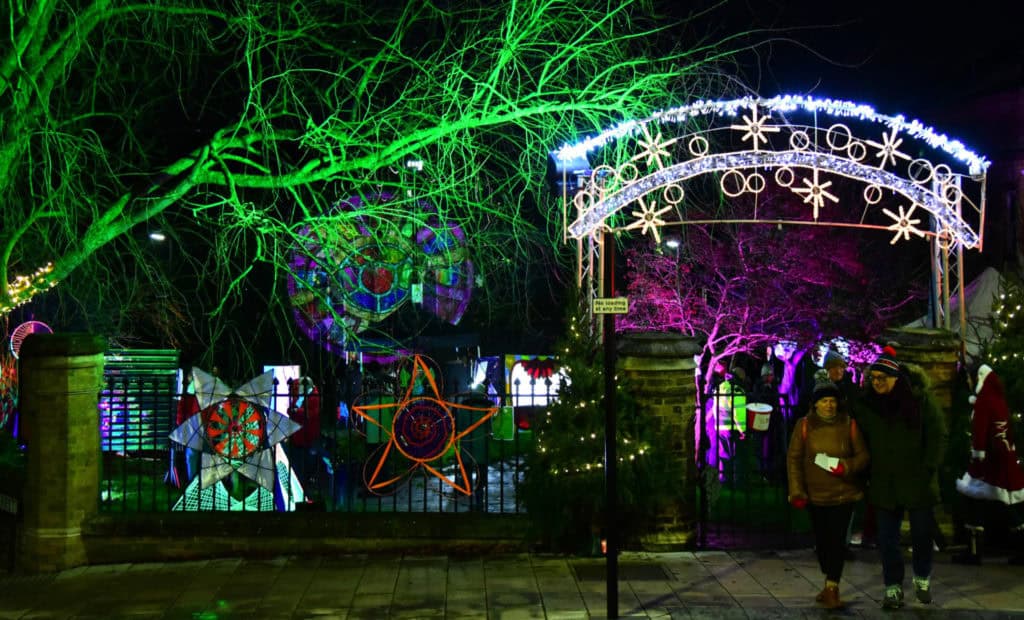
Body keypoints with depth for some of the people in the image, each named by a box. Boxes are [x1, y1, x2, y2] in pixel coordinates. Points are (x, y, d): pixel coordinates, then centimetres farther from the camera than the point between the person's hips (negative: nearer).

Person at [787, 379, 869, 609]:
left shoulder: (849, 424, -3)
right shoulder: (804, 425, -2)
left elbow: (862, 455, 3)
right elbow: (793, 458, -1)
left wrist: (846, 466, -18)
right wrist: (796, 491, -7)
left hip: (843, 493, -2)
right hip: (815, 494, 2)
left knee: (837, 539, -8)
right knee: (821, 539, 11)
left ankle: (832, 587, -2)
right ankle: (830, 584, 29)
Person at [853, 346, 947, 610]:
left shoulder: (921, 398, -8)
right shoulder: (866, 403, 1)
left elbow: (938, 437, -5)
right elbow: (861, 441, 10)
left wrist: (928, 470, -10)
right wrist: (866, 474, 4)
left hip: (918, 481, -2)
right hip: (884, 484, 2)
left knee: (922, 533, 11)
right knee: (887, 538, 3)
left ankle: (922, 579, 33)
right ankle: (893, 587, 14)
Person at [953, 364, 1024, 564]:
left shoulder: (983, 401, -9)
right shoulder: (1001, 401, 13)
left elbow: (979, 428, -17)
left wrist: (977, 454, -19)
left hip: (989, 458, -8)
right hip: (1007, 459, 8)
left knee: (976, 500, -4)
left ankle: (973, 551, -6)